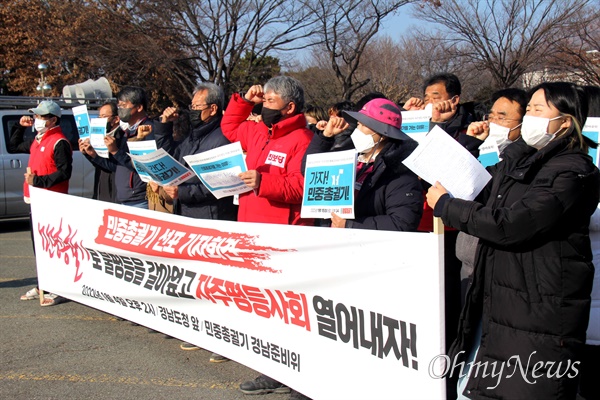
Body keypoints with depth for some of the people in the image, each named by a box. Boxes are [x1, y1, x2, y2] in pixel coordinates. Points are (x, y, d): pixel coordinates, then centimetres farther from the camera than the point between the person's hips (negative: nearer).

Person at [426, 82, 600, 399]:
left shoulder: (573, 172, -15)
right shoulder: (518, 158, 13)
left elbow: (509, 225, -22)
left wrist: (445, 205, -11)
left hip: (539, 313, -8)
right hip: (494, 305, 9)